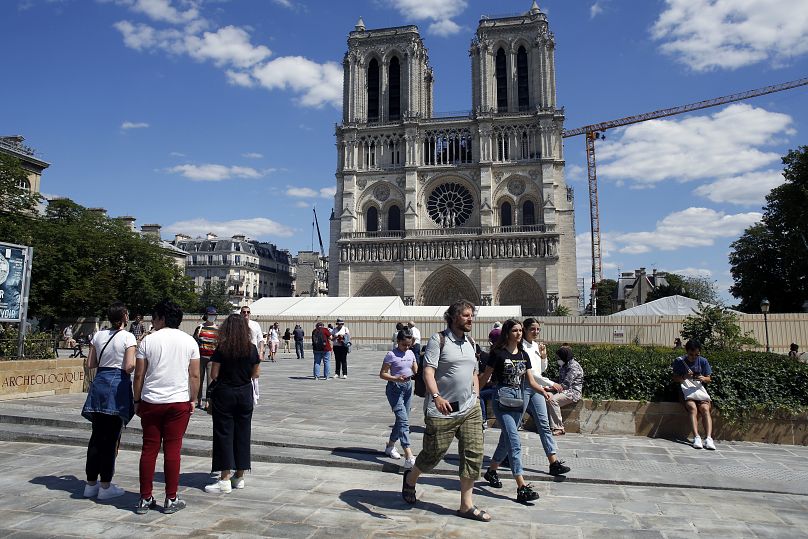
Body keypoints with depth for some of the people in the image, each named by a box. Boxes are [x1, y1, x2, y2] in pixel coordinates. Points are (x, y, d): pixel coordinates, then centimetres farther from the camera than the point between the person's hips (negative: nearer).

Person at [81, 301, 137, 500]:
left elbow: (90, 364, 10)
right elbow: (129, 367, -14)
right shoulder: (128, 337, -9)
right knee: (111, 438, 2)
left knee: (97, 436, 13)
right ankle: (105, 486, 8)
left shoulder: (98, 336, 8)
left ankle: (91, 483, 21)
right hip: (118, 386, -5)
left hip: (100, 383, 6)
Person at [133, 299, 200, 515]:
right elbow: (194, 376, 2)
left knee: (149, 449, 8)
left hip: (151, 402, 0)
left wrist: (137, 401, 10)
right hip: (179, 402, 0)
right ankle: (171, 499, 10)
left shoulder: (148, 341, -2)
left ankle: (145, 499, 15)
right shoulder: (189, 341, 1)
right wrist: (192, 400, 12)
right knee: (172, 450, 4)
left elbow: (139, 375, 0)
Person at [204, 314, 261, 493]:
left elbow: (214, 374, -10)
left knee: (224, 433, 3)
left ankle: (225, 479, 3)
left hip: (224, 393, -3)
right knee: (243, 433, 11)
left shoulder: (222, 348, -11)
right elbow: (255, 374, 3)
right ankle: (239, 477, 19)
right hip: (245, 394, 3)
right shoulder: (252, 349, -3)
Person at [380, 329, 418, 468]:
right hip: (395, 388, -7)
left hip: (408, 387, 7)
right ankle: (409, 457, -22)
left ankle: (390, 446, 34)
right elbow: (382, 374, -12)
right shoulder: (392, 355, -11)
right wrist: (396, 379, -25)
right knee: (403, 421, -16)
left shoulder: (411, 353, 8)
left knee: (402, 420, 14)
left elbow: (416, 371, 17)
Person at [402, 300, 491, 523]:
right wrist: (436, 396, -32)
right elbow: (428, 371, -19)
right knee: (433, 454, 7)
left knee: (474, 454, 1)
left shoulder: (470, 343, 13)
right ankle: (410, 478, 38)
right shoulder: (439, 340, -9)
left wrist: (476, 398, 15)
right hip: (442, 411, -6)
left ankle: (467, 505, 14)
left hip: (470, 411, 6)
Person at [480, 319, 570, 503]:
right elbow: (485, 377, -3)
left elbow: (531, 381, 8)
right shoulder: (498, 353, -6)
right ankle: (522, 487, -15)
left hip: (519, 402, 6)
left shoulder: (524, 355, 11)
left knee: (506, 440, 15)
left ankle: (491, 471, 36)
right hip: (502, 402, -6)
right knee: (515, 442, -14)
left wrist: (543, 391, -9)